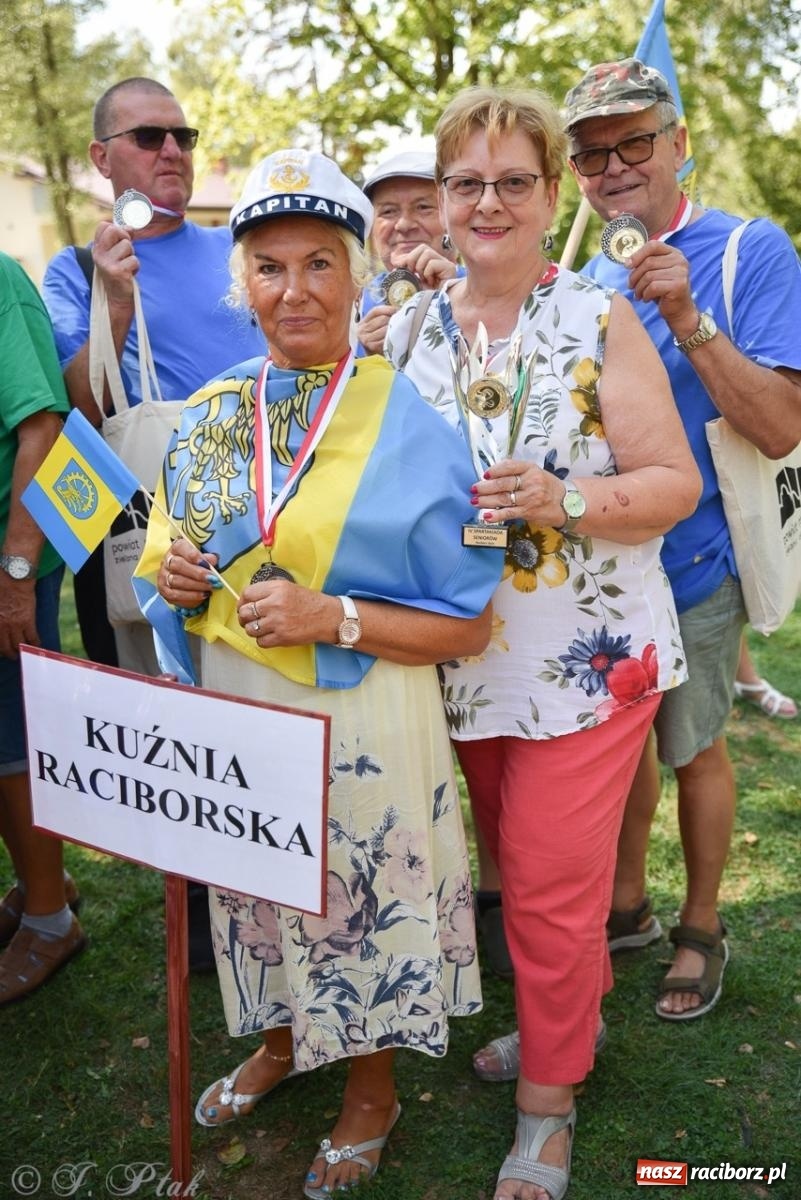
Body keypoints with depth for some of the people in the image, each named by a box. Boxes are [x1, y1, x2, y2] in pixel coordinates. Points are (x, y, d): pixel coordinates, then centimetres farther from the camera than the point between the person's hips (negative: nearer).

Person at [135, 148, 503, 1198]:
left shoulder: (411, 424, -14)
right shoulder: (210, 414, 2)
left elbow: (469, 627, -13)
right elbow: (183, 547, 16)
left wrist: (333, 616, -25)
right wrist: (172, 572, -7)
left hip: (359, 725, -5)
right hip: (228, 707, 5)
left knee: (365, 899, 12)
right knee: (261, 893, 22)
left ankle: (372, 1087, 41)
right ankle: (283, 1040, 51)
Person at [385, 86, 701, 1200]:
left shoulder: (600, 319, -7)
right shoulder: (407, 331, 6)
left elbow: (676, 483, -9)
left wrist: (563, 500, -24)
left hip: (589, 655, -4)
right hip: (464, 654, 5)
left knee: (549, 888, 1)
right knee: (517, 866, 19)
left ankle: (547, 1104, 24)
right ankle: (572, 1013, 45)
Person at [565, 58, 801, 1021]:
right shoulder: (588, 277, 5)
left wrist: (686, 316, -29)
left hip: (690, 563, -5)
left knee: (692, 751, 9)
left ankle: (700, 932, 31)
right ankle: (627, 906, 38)